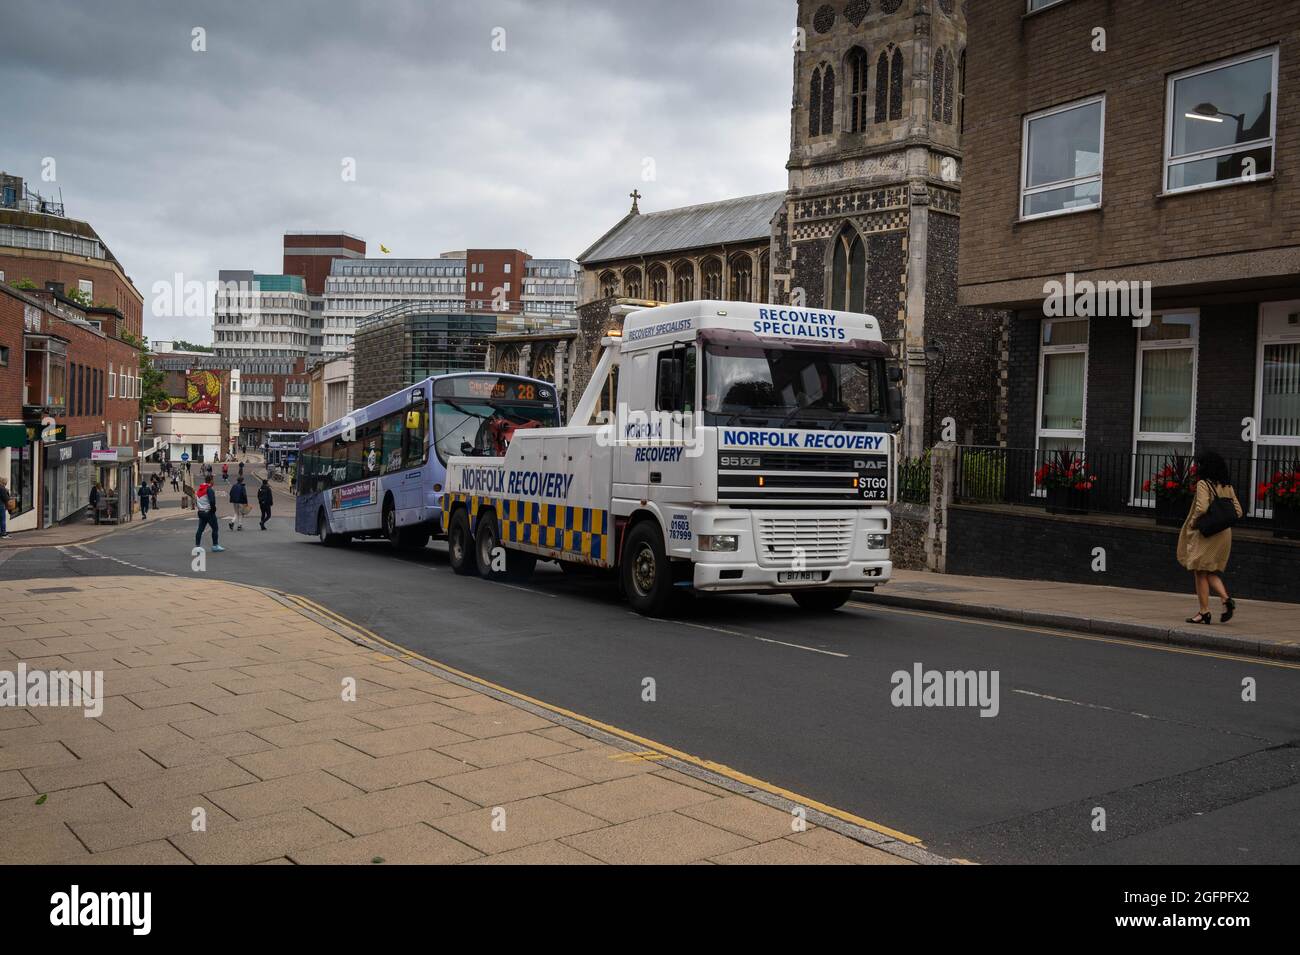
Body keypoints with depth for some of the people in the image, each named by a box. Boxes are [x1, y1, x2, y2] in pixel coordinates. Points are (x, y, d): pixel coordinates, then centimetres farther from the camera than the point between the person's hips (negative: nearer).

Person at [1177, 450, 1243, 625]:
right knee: (1211, 573, 17)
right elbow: (1238, 510, 9)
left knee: (1200, 573, 2)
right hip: (1224, 533, 7)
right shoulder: (1227, 486, 10)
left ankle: (1204, 612, 3)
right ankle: (1227, 599, -2)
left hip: (1206, 533, -7)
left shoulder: (1204, 484, -11)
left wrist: (1192, 523, -8)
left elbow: (1202, 508, -23)